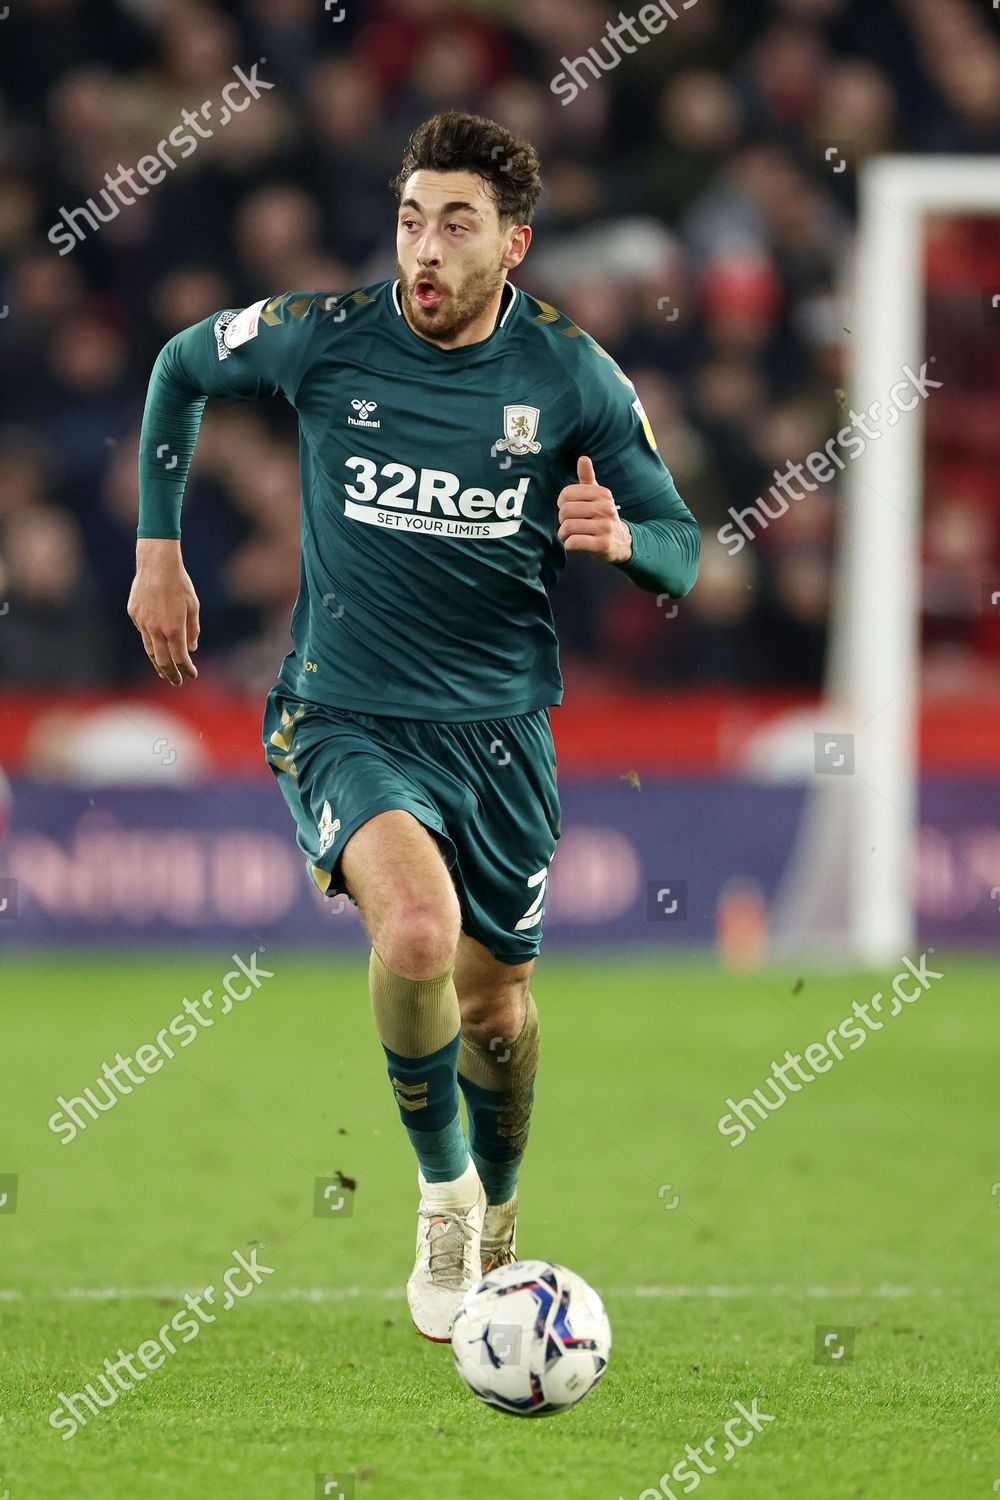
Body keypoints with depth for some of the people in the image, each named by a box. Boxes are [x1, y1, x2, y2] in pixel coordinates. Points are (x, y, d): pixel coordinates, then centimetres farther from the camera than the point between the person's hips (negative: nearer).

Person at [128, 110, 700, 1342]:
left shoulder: (570, 375, -6)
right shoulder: (322, 337, -9)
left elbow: (677, 546, 3)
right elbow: (181, 367, 11)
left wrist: (618, 539, -21)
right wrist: (158, 550, 10)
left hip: (500, 726, 2)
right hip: (344, 720, -2)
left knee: (495, 1002, 13)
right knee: (418, 929, -30)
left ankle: (495, 1225, 44)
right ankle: (443, 1188, -5)